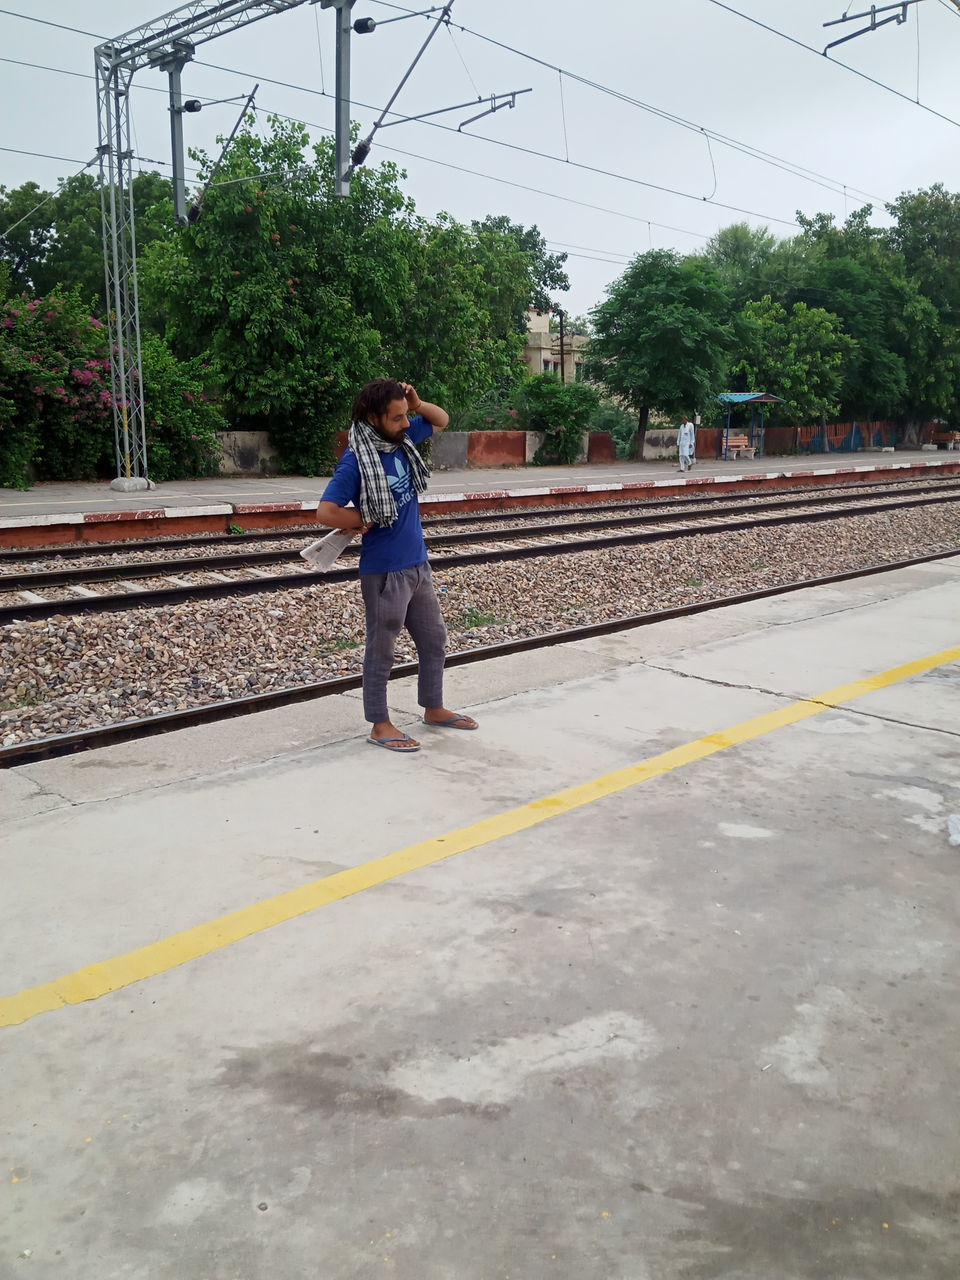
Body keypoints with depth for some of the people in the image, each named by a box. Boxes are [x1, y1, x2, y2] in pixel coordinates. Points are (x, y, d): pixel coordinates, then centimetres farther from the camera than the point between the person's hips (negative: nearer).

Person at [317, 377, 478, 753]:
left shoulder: (402, 438, 2)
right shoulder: (356, 460, -20)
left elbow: (441, 420, 19)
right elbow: (326, 513, -25)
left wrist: (416, 404, -2)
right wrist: (371, 521, -12)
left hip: (418, 564, 8)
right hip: (384, 572, -8)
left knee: (434, 640, 18)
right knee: (381, 650, 5)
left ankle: (434, 708, 35)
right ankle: (380, 726, 18)